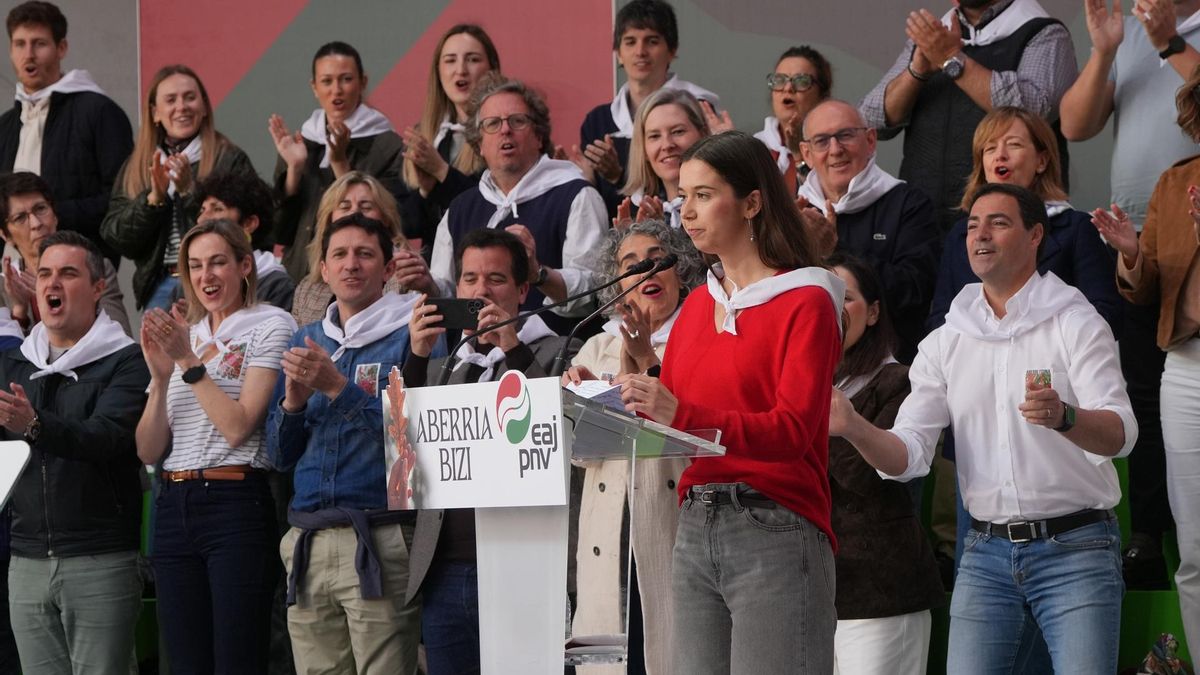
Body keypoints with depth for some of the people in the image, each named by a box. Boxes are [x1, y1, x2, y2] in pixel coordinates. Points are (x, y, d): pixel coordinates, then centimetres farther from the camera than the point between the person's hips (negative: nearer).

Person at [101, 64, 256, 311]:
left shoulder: (230, 160, 1)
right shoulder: (135, 167, 14)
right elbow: (114, 237, 6)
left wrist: (189, 191, -15)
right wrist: (154, 198, -8)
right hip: (158, 288, 3)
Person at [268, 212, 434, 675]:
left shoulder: (412, 336, 0)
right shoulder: (307, 340, 18)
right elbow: (280, 454, 18)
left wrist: (338, 387, -17)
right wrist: (293, 401, -2)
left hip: (379, 544, -5)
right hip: (309, 544, 6)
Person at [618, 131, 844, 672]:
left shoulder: (804, 302, -4)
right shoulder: (697, 305, 17)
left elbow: (793, 429, -15)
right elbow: (663, 421, 17)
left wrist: (683, 415, -26)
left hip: (774, 532, -6)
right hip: (694, 529, 6)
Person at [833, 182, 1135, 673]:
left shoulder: (1074, 324, -2)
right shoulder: (946, 341, 11)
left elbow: (1120, 434, -16)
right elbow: (908, 455, 4)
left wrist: (1063, 417, -38)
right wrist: (853, 428, -17)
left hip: (1075, 545, -4)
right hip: (987, 551, 4)